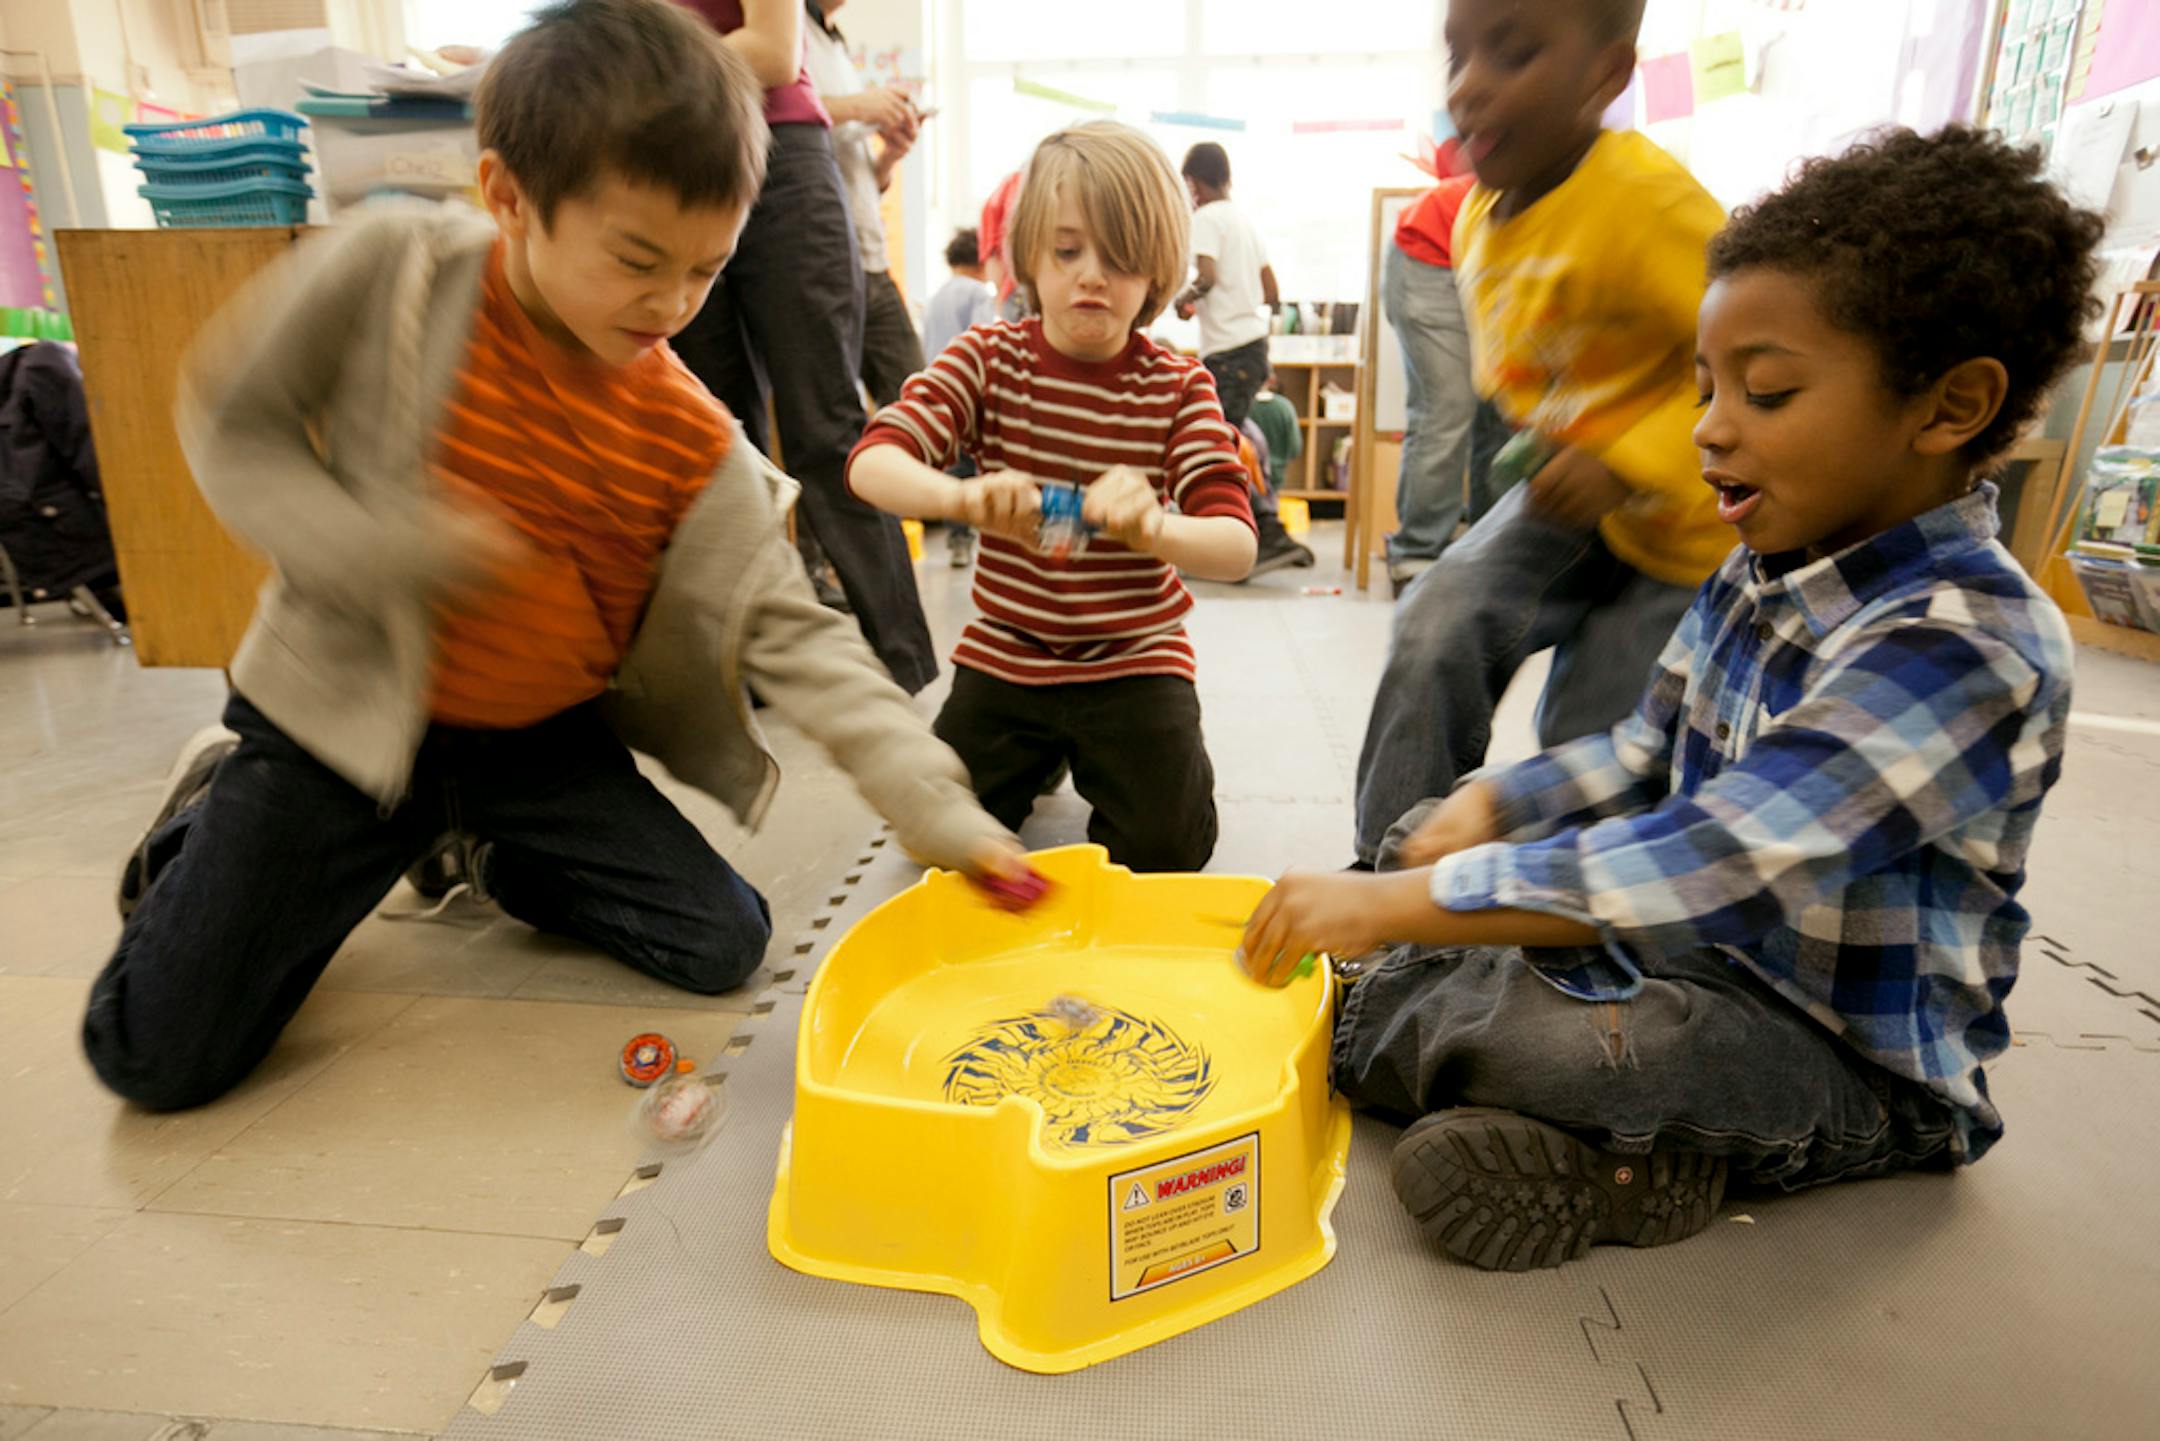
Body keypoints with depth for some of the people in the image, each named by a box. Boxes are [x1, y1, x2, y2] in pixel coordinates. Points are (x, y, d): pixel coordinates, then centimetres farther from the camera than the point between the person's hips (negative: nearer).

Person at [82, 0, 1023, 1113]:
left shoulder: (696, 443, -13)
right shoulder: (396, 270, -17)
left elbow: (793, 635, -14)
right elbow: (231, 428, -8)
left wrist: (935, 808, -23)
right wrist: (391, 551, -28)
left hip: (540, 738, 2)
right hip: (342, 713, -2)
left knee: (721, 944, -3)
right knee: (159, 1056, -2)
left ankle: (502, 856, 22)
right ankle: (211, 819, 29)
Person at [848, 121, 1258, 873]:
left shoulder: (1178, 387, -8)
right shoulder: (988, 358, -6)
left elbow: (1236, 544, -19)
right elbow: (872, 463, -20)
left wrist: (1156, 529, -44)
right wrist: (962, 497, -43)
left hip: (1134, 658, -1)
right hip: (1005, 651, 1)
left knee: (1165, 846, -11)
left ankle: (1099, 751, 21)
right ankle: (1039, 754, 25)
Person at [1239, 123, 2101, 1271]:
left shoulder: (1967, 647, -28)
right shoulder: (1761, 570, 0)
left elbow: (1701, 869, -37)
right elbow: (1648, 754, 10)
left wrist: (1388, 901, -39)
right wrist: (1491, 804, -8)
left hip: (1854, 1065, -8)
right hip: (1700, 954, 8)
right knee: (1427, 837, 3)